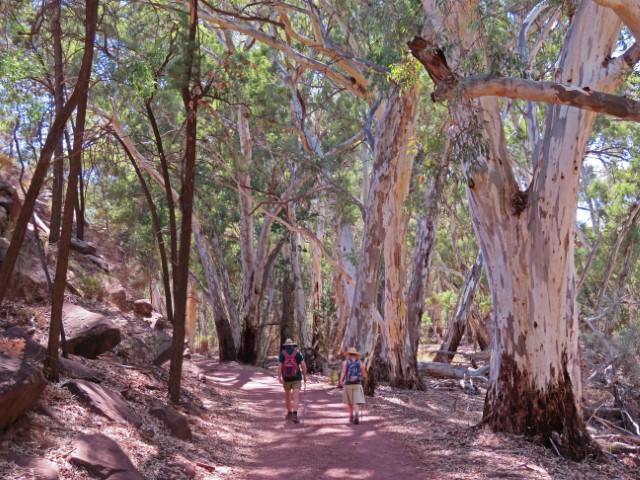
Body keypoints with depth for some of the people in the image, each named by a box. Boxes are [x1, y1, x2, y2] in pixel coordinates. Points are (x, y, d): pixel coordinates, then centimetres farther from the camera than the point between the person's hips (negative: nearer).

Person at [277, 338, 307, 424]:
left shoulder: (282, 353, 1)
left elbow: (279, 366, -11)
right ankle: (294, 415, -27)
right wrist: (305, 376, -1)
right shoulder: (297, 352, 0)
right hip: (296, 378, -1)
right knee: (296, 397, -9)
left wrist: (279, 378, -18)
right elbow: (303, 364, -9)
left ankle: (289, 413, 33)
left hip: (286, 378, 2)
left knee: (287, 396, 23)